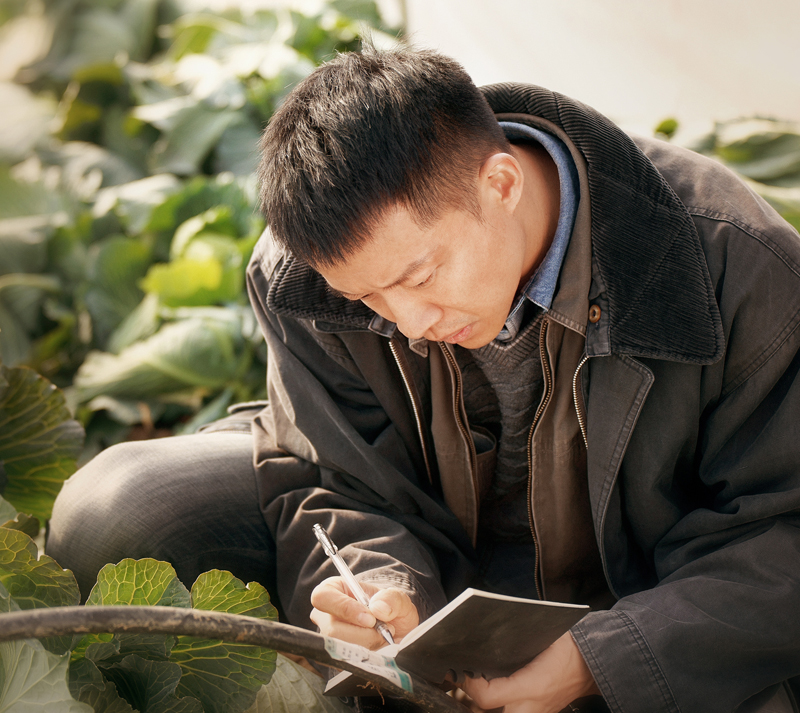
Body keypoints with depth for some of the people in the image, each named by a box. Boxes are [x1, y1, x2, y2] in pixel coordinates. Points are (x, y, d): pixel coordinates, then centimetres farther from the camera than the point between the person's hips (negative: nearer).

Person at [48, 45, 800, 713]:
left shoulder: (739, 266, -27)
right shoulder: (304, 279, -17)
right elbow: (336, 484, -7)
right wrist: (377, 581, -32)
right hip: (434, 566, 2)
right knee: (109, 510, -13)